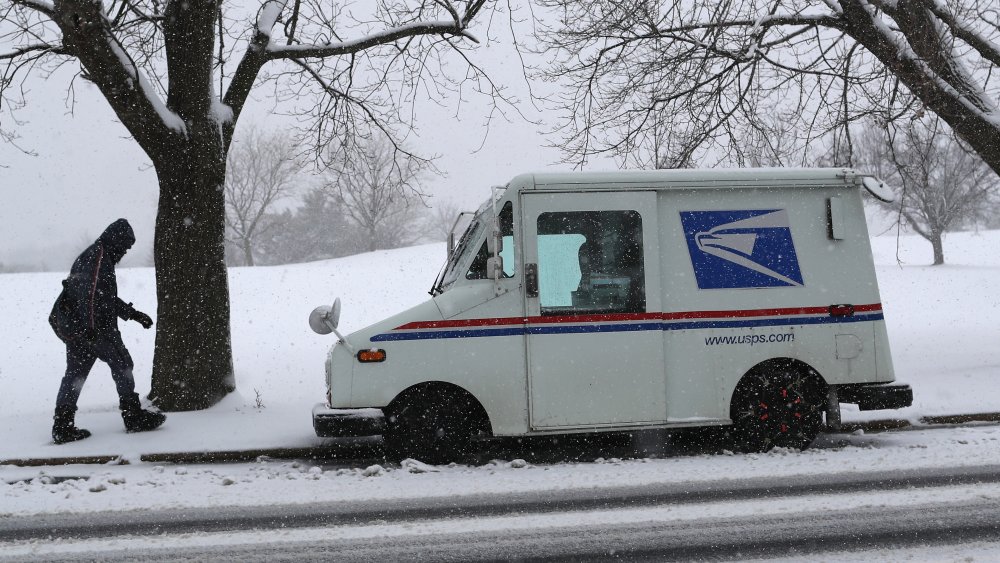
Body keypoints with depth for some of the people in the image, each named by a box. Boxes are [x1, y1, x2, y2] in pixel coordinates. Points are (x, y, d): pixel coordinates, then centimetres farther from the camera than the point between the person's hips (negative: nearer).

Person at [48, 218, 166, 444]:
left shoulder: (88, 256, 23)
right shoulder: (99, 257, -11)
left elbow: (107, 296, 29)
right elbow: (90, 293, -23)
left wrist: (134, 314, 29)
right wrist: (91, 327, -28)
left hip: (74, 329, 10)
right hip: (96, 329, -10)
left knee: (75, 373, 9)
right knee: (121, 364, 1)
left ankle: (62, 426, 8)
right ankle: (134, 417, 8)